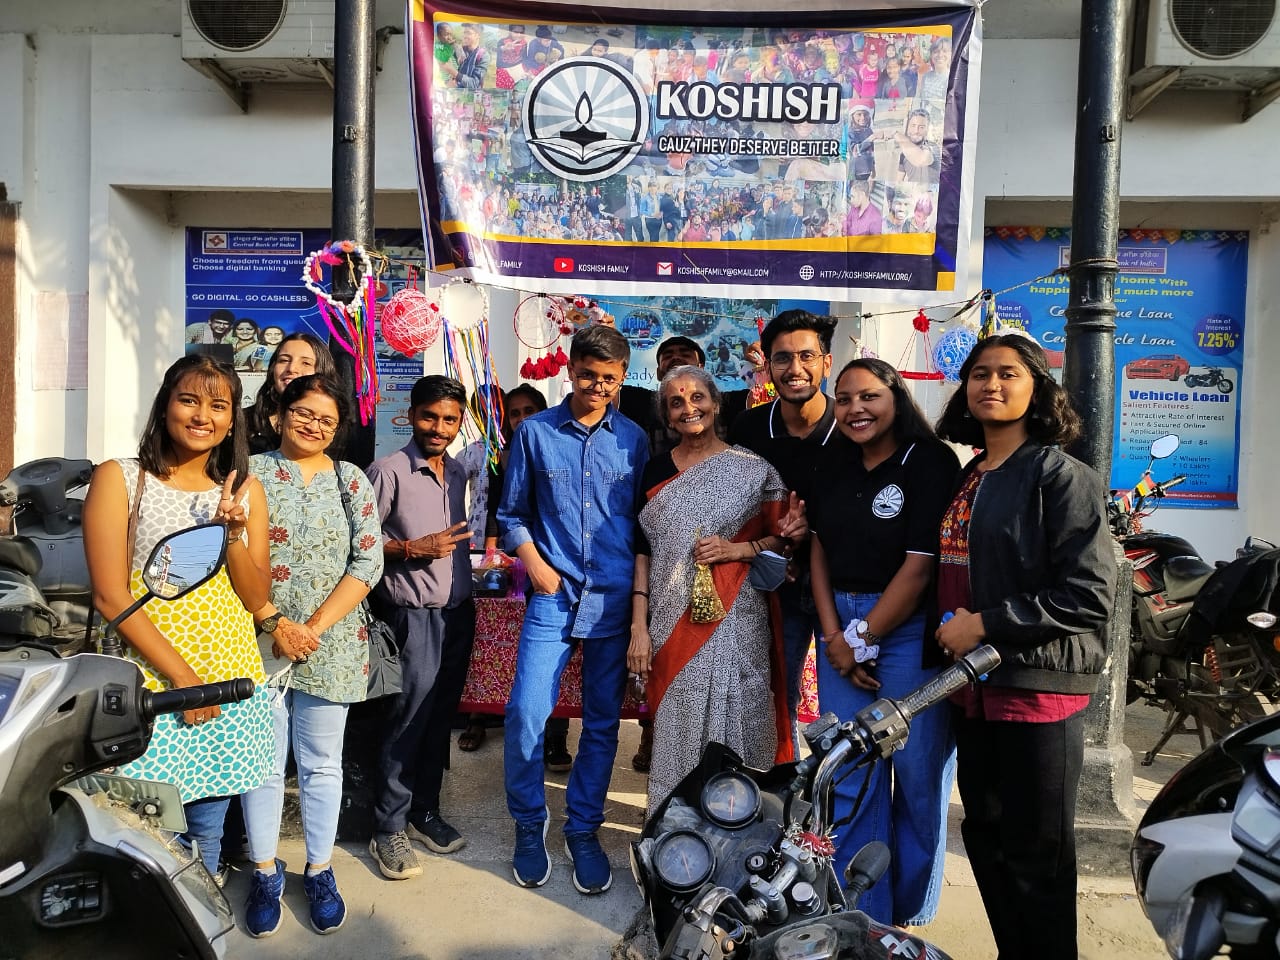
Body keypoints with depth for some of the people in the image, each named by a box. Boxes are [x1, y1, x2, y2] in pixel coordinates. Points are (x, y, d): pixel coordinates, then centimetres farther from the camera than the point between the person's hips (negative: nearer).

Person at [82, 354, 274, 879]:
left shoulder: (245, 490, 8)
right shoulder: (119, 479, -2)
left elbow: (256, 599, 6)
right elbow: (110, 596, -9)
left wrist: (233, 534, -11)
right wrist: (182, 677, -13)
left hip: (233, 678, 3)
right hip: (154, 680, -3)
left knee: (207, 830, 14)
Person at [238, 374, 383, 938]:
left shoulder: (351, 480, 5)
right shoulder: (251, 473, 2)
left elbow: (368, 563, -2)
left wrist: (314, 627, -10)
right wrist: (274, 624, -14)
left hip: (331, 645, 1)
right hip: (259, 639, -1)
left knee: (322, 764, 11)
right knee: (264, 762, 8)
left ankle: (319, 871, 27)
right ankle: (265, 872, 26)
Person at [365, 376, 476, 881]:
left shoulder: (457, 472, 11)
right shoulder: (388, 470, -9)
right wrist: (413, 548, -18)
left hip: (458, 611, 6)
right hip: (415, 614, -6)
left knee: (440, 716, 13)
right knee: (409, 719, -2)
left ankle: (424, 811, 28)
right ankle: (389, 829, 13)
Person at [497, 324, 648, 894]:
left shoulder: (634, 439, 5)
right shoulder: (535, 432, 3)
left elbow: (644, 520, 8)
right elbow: (512, 514, 9)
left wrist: (642, 591, 1)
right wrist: (534, 564, -6)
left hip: (615, 599, 1)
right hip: (553, 596, -1)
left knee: (603, 721, 9)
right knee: (527, 713, -7)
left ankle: (583, 829, 28)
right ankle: (529, 825, 18)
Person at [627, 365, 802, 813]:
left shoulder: (752, 469, 2)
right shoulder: (655, 470, 8)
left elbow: (783, 539, 5)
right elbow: (643, 551, 6)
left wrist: (737, 549, -13)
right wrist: (639, 627, 0)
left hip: (735, 622, -1)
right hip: (672, 623, 2)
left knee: (734, 726, 1)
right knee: (677, 729, 6)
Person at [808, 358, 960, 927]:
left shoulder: (930, 463, -9)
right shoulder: (834, 464, 10)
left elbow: (920, 565, -14)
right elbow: (819, 548, 8)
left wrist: (862, 638, -9)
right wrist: (833, 635, -3)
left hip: (907, 628, -5)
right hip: (840, 625, 6)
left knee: (917, 774, 6)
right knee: (847, 777, 9)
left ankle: (908, 913, 27)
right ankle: (859, 917, 24)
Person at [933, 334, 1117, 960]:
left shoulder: (1061, 475, -9)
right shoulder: (964, 481, 13)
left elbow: (1088, 595, -17)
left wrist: (985, 624, -17)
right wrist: (951, 633, 6)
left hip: (1037, 688, -7)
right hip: (974, 687, 7)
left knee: (1036, 855, 4)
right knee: (986, 839, 17)